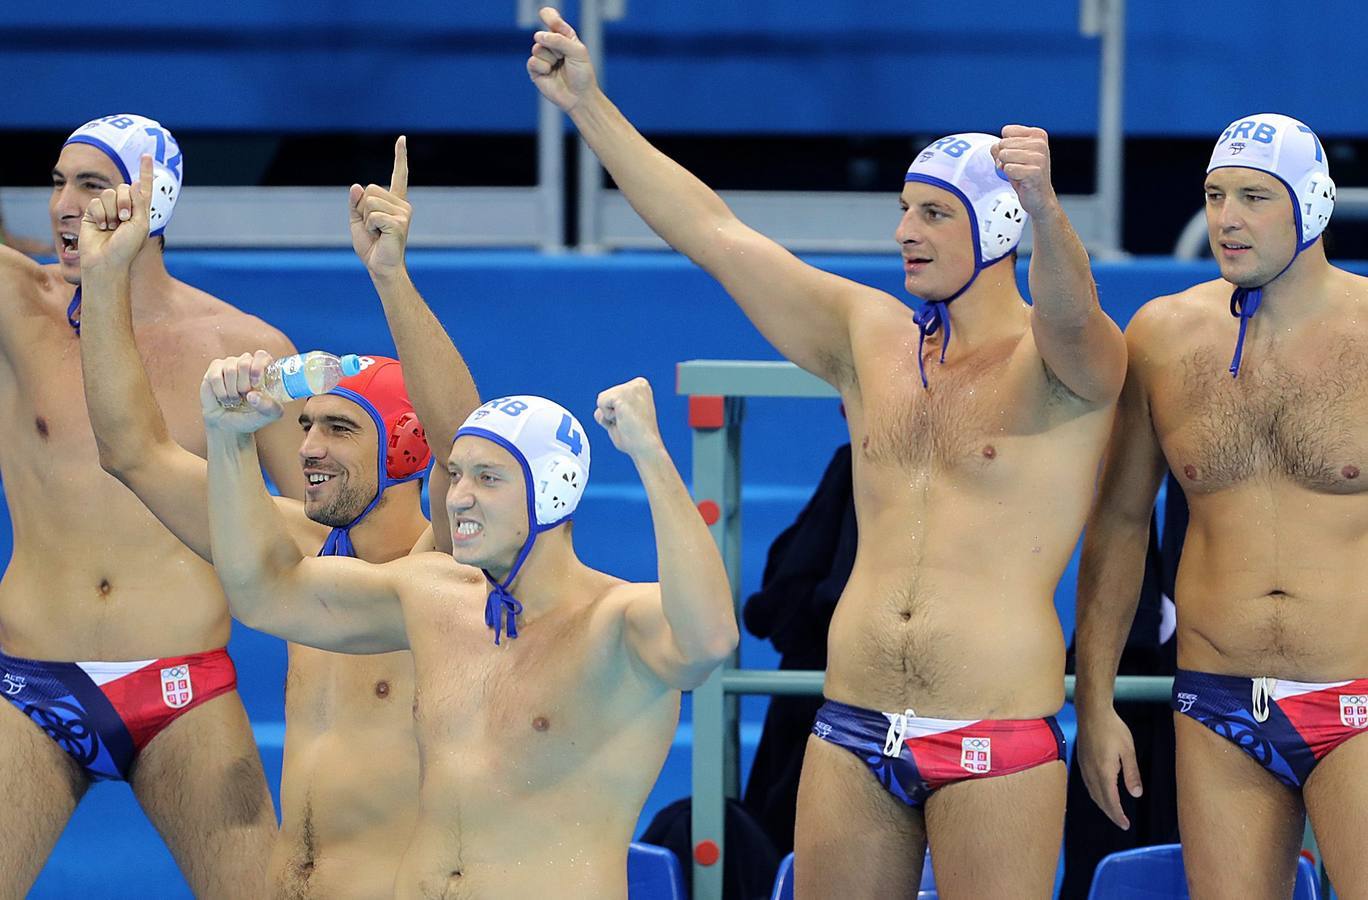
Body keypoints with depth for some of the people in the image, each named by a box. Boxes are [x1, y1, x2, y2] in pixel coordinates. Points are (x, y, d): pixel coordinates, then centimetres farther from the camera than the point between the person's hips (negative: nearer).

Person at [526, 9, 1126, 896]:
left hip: (997, 746, -5)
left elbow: (1068, 311, -28)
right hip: (854, 732, 5)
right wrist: (589, 105, 11)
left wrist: (1045, 206, -50)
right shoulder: (870, 336, 13)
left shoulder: (1068, 358, -3)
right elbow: (712, 230, 13)